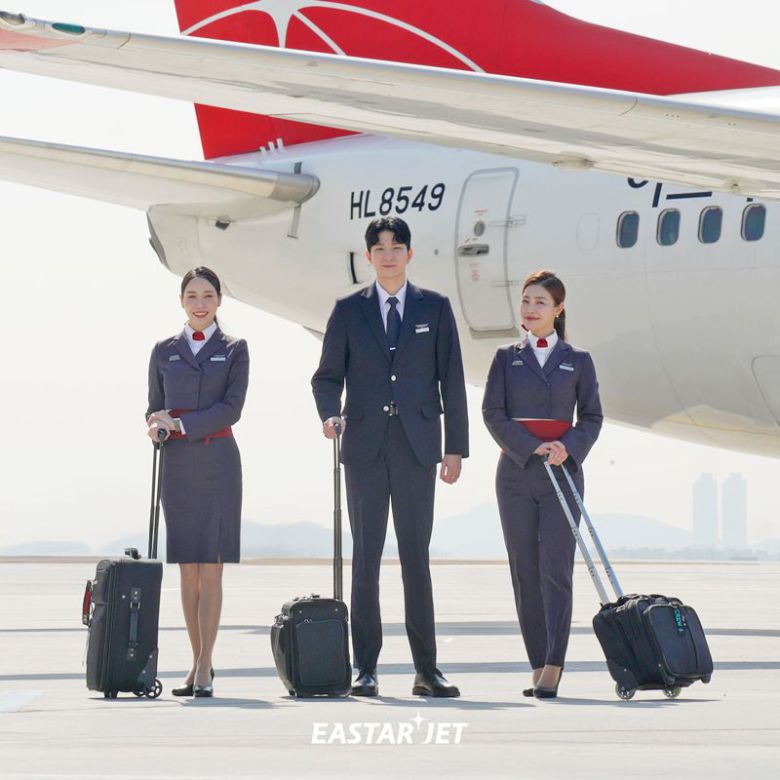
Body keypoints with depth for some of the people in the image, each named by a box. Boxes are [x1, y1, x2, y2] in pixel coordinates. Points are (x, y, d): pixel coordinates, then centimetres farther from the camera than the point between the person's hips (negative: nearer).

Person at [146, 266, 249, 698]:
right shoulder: (164, 350, 12)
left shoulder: (233, 349, 5)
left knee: (211, 566, -8)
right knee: (188, 569, 3)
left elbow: (231, 408, -5)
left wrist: (179, 423, -13)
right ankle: (198, 661, 10)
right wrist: (155, 425, -10)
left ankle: (204, 667, -9)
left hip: (217, 463, -3)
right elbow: (154, 407, 13)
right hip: (176, 464, 3)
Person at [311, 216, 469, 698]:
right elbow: (328, 376, 9)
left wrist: (456, 448, 2)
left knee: (417, 556, 2)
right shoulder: (349, 311, 9)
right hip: (365, 444, 0)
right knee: (366, 557, 0)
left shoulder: (434, 308, 9)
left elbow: (451, 380, 7)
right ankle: (366, 669, 2)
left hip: (417, 445, 0)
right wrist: (330, 414, -13)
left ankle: (427, 670, 4)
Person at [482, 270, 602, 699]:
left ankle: (553, 667, -16)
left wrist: (569, 447, -13)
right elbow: (493, 413, 1)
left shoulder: (577, 361, 8)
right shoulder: (507, 358, 9)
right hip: (516, 473, 2)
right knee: (525, 573, 0)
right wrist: (533, 448, -12)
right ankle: (538, 667, 4)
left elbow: (592, 417, 7)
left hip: (563, 474, -2)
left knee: (556, 568, -11)